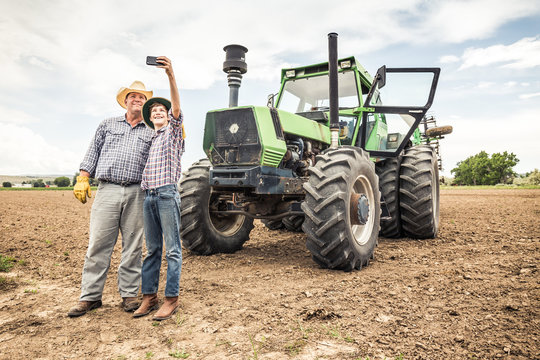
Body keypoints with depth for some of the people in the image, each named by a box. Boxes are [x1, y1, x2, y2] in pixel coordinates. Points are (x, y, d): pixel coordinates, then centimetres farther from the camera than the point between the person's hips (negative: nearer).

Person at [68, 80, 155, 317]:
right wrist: (82, 178, 5)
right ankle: (90, 296, 10)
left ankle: (129, 294, 15)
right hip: (107, 189, 0)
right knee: (98, 244, 0)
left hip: (136, 193, 0)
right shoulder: (108, 125, 18)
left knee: (133, 246, 4)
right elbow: (93, 153, 15)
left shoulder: (152, 132, 14)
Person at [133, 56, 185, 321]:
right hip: (148, 196, 6)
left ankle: (171, 299, -1)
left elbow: (176, 106, -9)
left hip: (167, 194, -6)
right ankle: (149, 296, 14)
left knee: (172, 248, -5)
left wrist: (171, 75, -23)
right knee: (152, 249, 9)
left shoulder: (173, 131, 9)